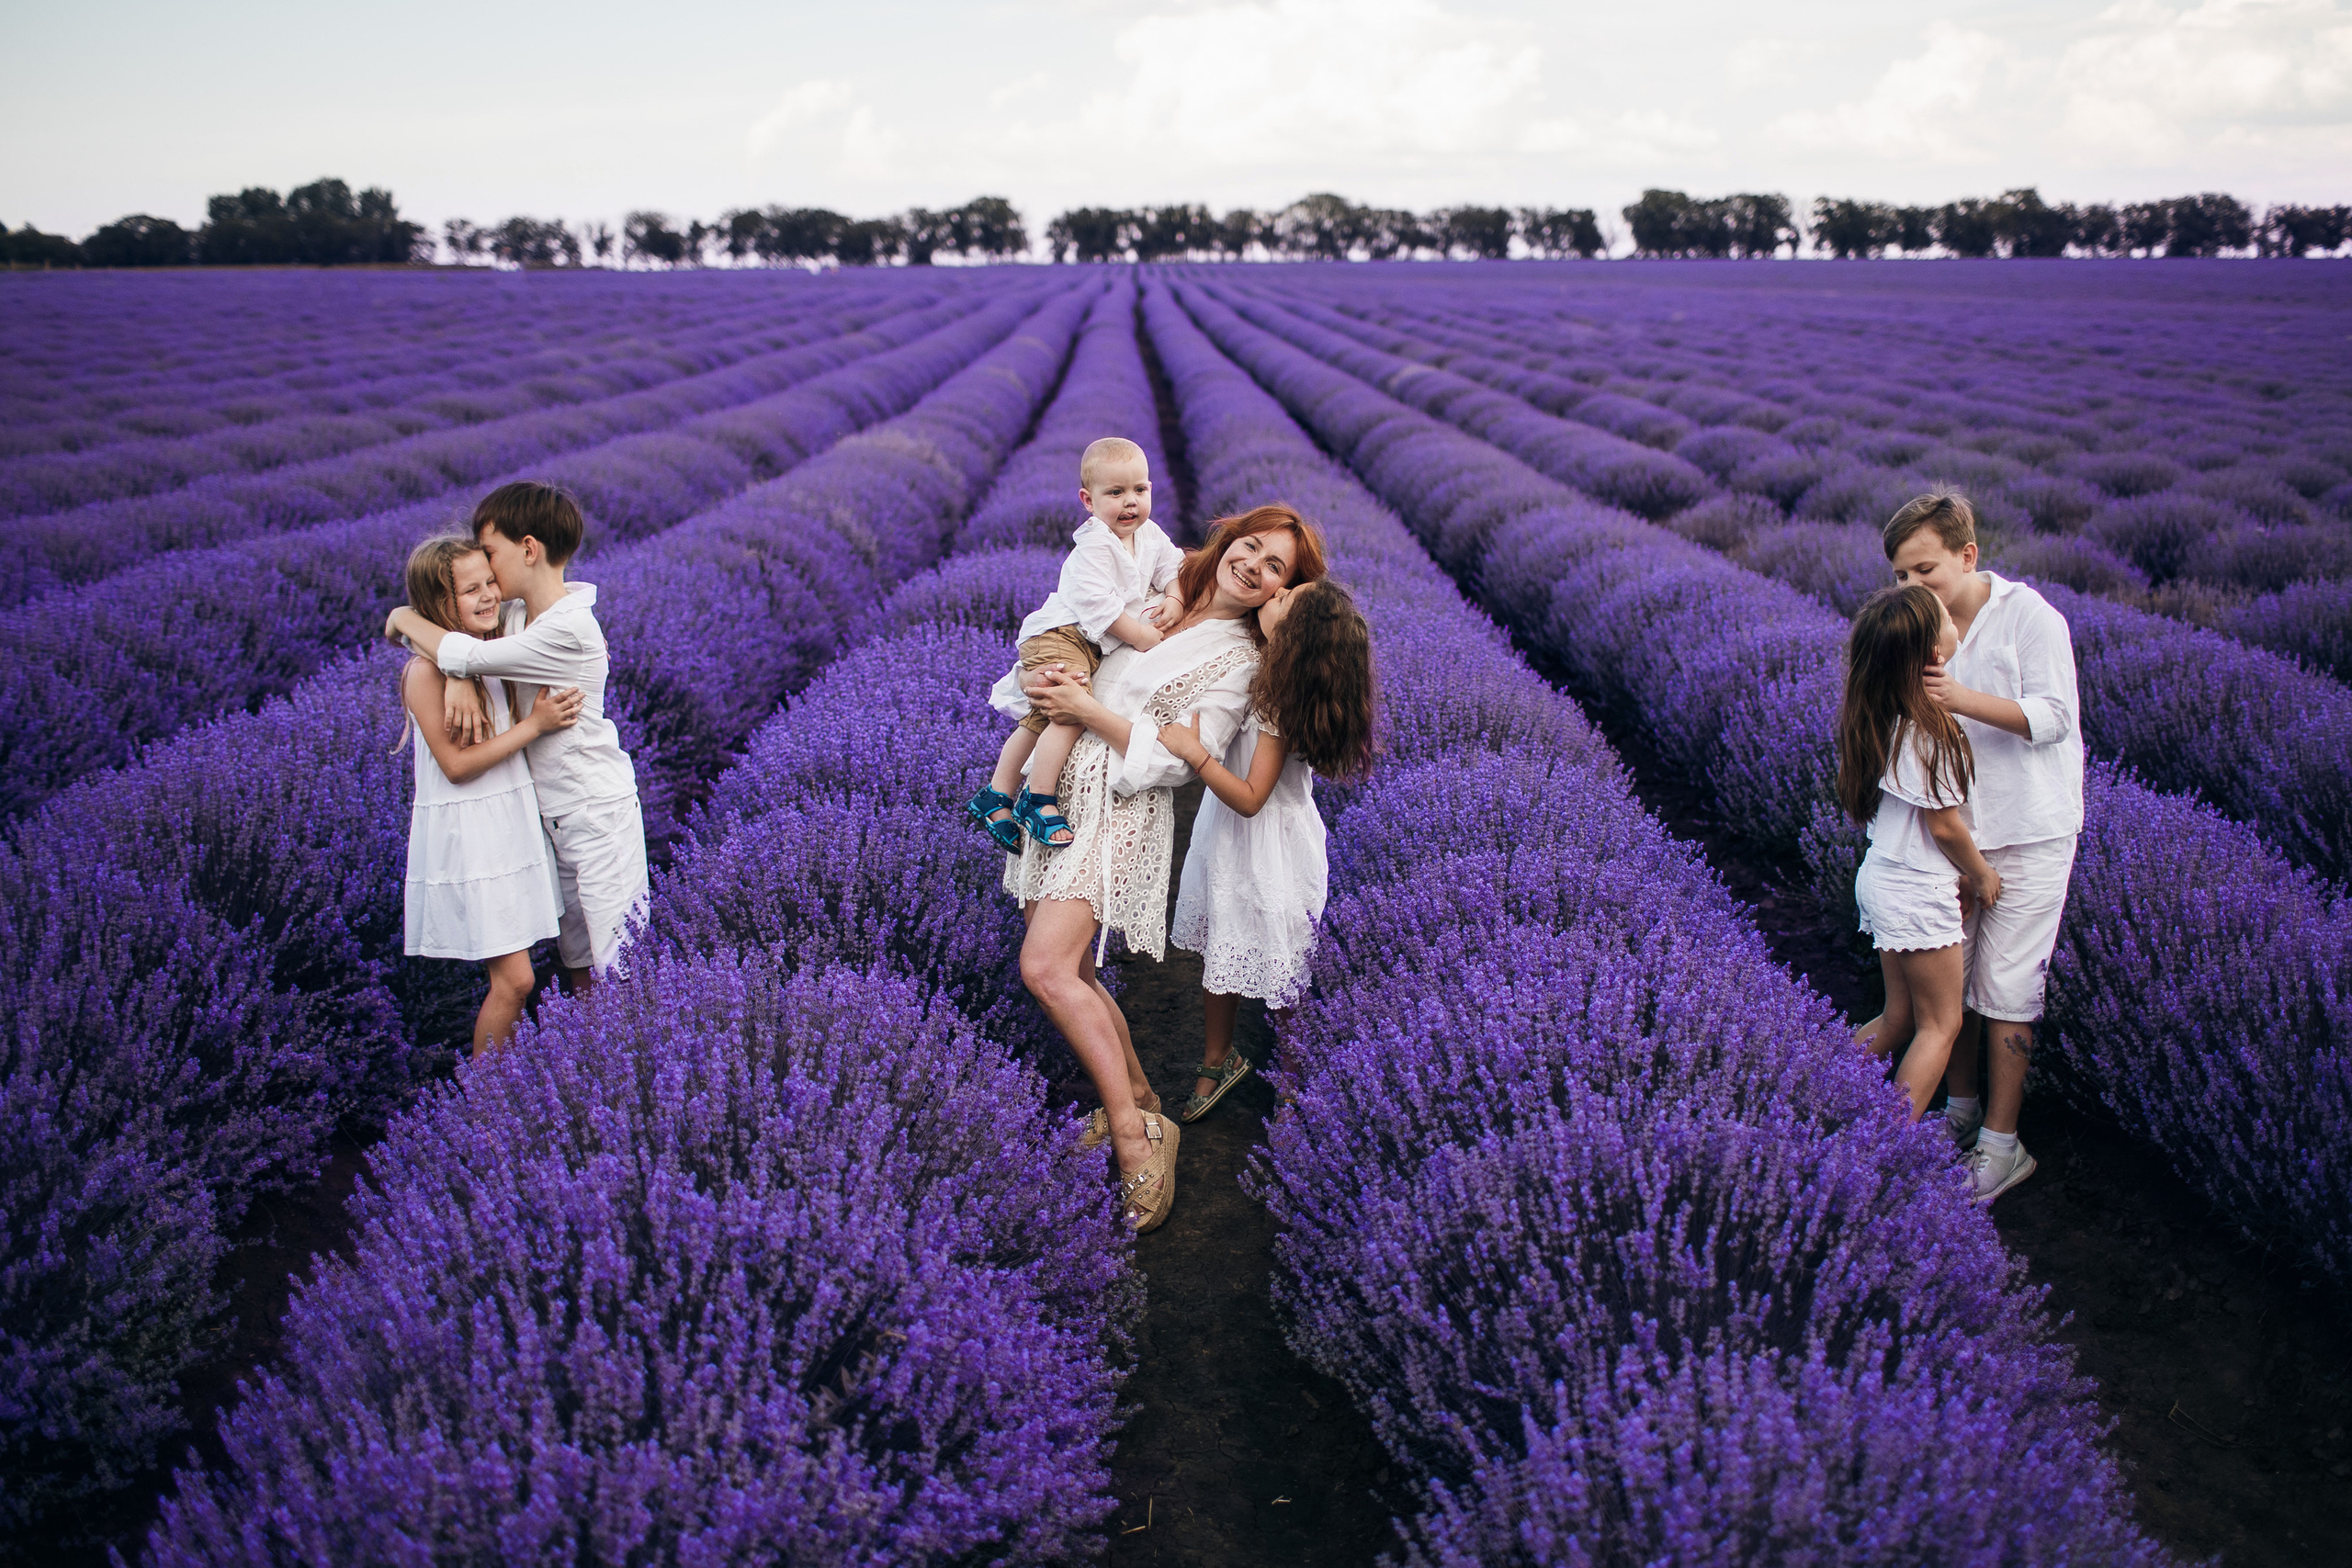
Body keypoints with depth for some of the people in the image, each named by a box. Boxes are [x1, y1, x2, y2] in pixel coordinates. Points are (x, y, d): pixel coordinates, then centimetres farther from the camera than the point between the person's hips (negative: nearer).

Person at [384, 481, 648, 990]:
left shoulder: (569, 630, -23)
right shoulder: (519, 614, 6)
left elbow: (466, 654, -24)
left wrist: (403, 618, -5)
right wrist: (460, 679, -13)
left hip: (597, 814, -9)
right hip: (552, 812, 9)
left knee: (613, 971, -4)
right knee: (576, 959, 13)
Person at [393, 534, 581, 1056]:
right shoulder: (427, 671, -16)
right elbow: (456, 764, -19)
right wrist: (534, 725, -20)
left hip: (513, 822, 8)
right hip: (467, 836, -7)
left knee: (512, 978, 11)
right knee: (514, 980, -7)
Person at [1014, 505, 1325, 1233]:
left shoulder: (1240, 660, -6)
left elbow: (1174, 759, -14)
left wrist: (1087, 708, -13)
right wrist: (1053, 678, 4)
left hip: (1123, 810, -7)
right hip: (1062, 790, 7)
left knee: (1046, 968, -21)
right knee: (1072, 969, 7)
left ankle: (1135, 1130, -14)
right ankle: (1137, 1094, 23)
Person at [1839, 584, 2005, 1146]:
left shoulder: (1874, 716, 1)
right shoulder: (1928, 731, -25)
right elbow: (1944, 825, -18)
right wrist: (1982, 875, 1)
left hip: (1881, 877, 8)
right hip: (1918, 893, -8)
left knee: (1900, 1017, 19)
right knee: (1940, 1025, 5)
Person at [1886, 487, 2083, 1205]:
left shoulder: (2029, 617, -12)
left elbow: (2053, 716, -19)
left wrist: (1962, 699, -31)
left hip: (2029, 835, -6)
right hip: (1953, 829, 6)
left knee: (2006, 986, -2)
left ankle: (2002, 1145, 7)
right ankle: (1960, 1110, 29)